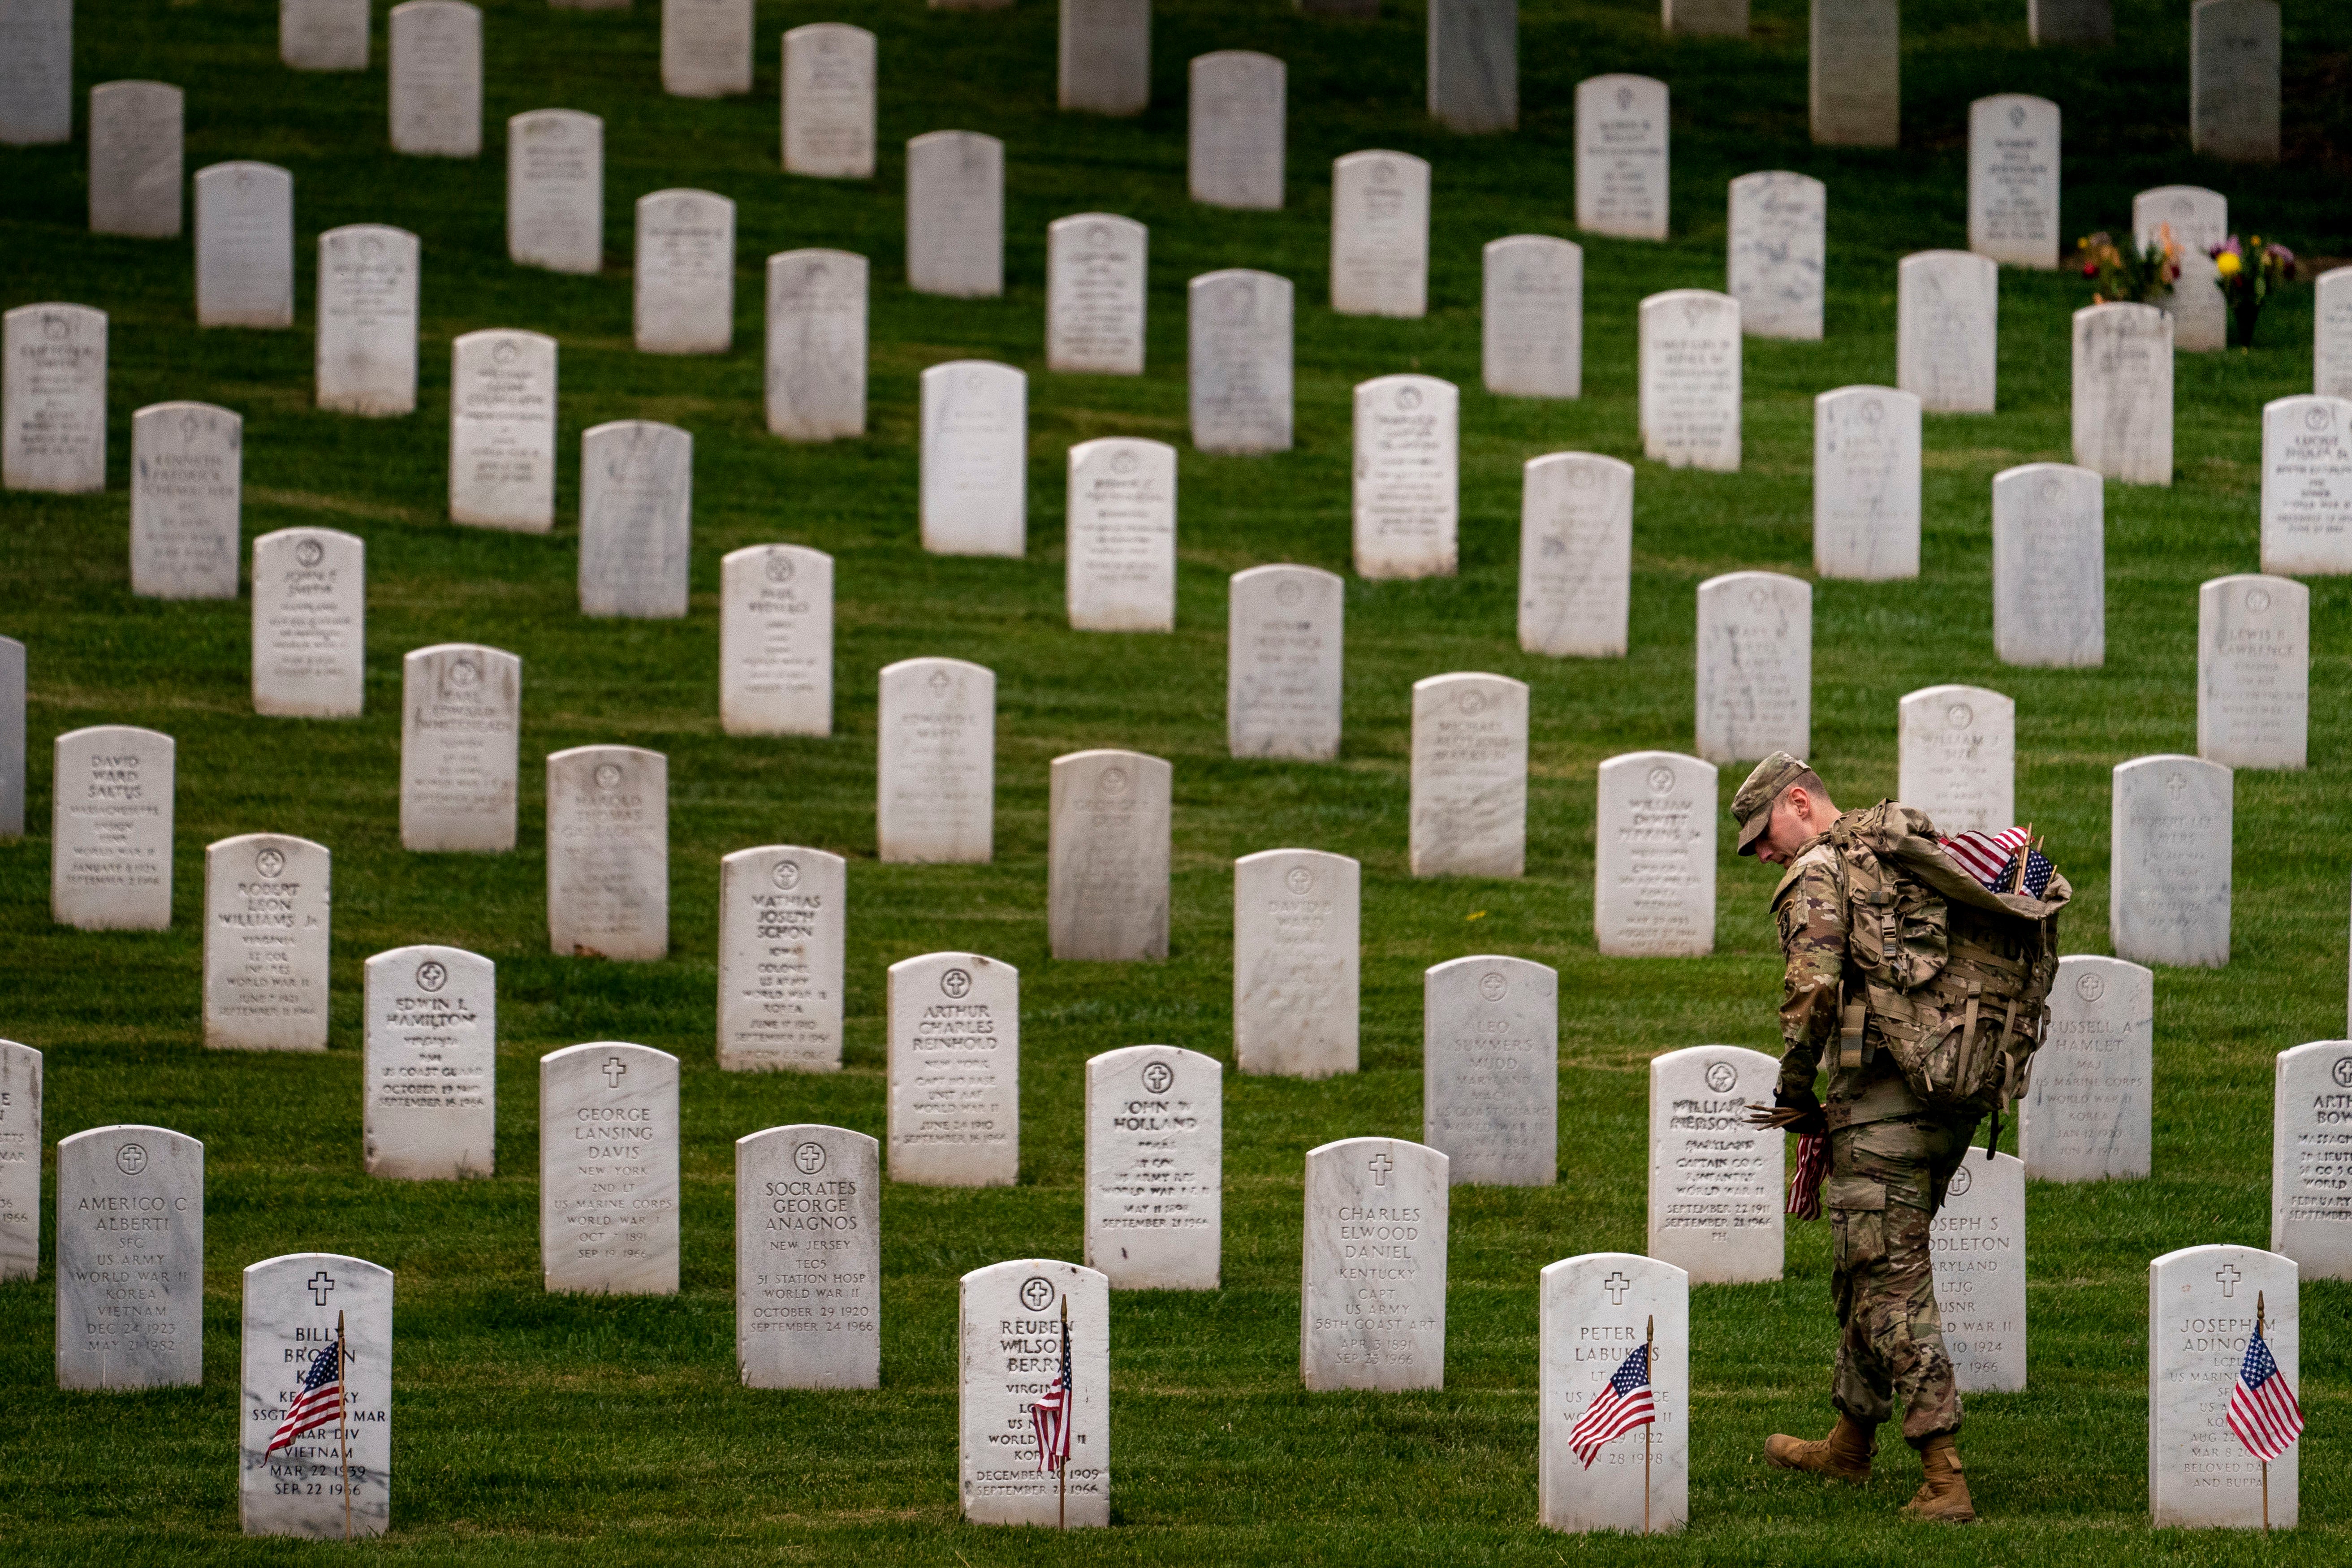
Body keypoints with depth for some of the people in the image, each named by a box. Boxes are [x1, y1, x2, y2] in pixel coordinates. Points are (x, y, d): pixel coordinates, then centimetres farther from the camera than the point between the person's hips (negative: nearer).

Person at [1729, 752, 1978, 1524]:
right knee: (1864, 1273, 23)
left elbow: (1813, 987, -23)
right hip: (1947, 1107, 9)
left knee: (1893, 1292, -7)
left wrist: (1795, 1088, -6)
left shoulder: (1817, 874, -6)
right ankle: (1850, 1444, 36)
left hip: (1881, 1110, -9)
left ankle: (1945, 1482, -13)